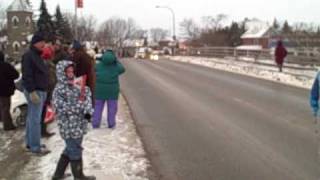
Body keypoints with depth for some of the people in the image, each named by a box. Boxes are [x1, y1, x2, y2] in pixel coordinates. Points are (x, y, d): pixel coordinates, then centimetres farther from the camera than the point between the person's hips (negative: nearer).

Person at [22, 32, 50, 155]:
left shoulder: (37, 55, 17)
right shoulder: (28, 55, -14)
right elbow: (27, 76, -20)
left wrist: (43, 91, 23)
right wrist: (32, 91, -25)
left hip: (40, 90, 10)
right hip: (34, 91, -10)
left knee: (32, 118, 14)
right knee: (35, 119, -8)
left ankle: (30, 143, 22)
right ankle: (35, 147, -4)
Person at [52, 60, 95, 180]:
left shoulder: (74, 87, 7)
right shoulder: (59, 90, -17)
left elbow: (87, 99, 4)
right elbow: (63, 109, -24)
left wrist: (88, 112, -14)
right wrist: (80, 103, -21)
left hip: (78, 126, 8)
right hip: (69, 128, -8)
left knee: (70, 150, 20)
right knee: (76, 152, 7)